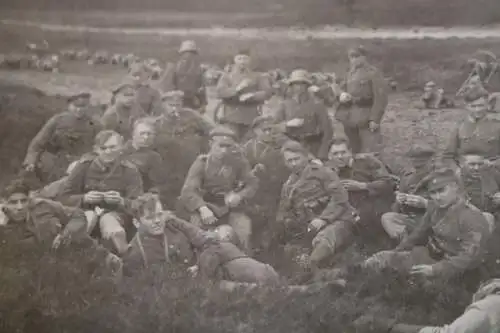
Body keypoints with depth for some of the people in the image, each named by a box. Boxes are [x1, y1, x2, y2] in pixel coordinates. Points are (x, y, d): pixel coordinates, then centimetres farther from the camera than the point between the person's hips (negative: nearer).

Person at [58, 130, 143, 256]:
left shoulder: (129, 171, -1)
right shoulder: (85, 165, 0)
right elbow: (65, 198, 0)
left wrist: (121, 201, -28)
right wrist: (84, 198, -21)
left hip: (115, 211, -1)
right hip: (87, 208, 1)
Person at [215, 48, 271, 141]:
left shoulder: (257, 77, 12)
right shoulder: (227, 76, 10)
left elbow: (266, 92, -1)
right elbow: (220, 92, -6)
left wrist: (251, 96, -16)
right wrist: (237, 88, -20)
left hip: (251, 119, 1)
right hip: (231, 118, -1)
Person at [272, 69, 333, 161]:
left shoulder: (317, 105, 3)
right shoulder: (284, 105, 10)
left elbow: (327, 130, -1)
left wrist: (322, 155, -8)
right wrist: (288, 124, -16)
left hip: (312, 150, -1)